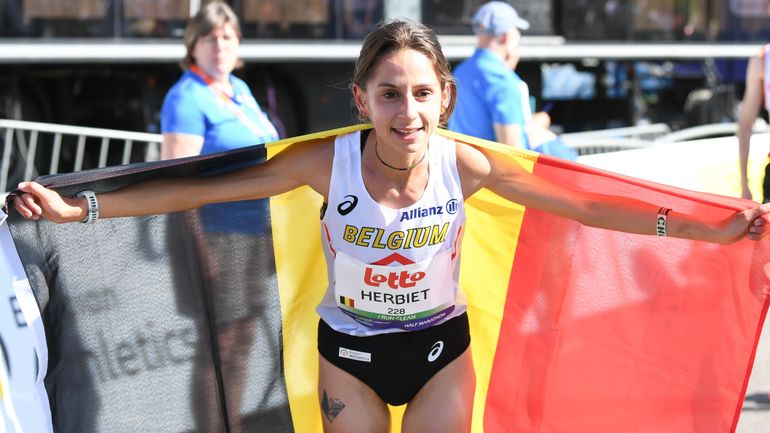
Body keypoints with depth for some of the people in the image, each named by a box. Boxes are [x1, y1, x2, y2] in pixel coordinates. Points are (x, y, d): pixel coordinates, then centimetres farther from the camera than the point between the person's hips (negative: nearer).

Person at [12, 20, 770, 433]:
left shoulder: (466, 165, -18)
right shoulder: (329, 162, -22)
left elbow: (581, 204, -11)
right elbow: (205, 189, -18)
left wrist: (708, 228, -13)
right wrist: (79, 208, -22)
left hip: (442, 349, 1)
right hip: (350, 353, -1)